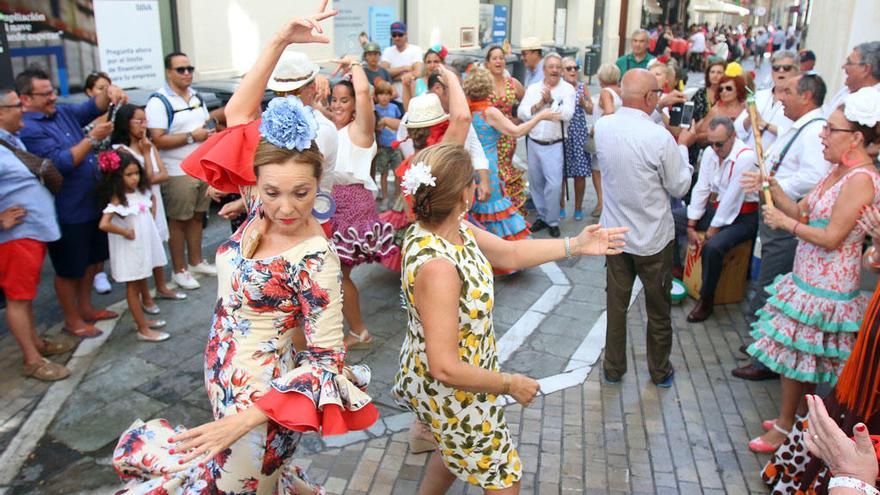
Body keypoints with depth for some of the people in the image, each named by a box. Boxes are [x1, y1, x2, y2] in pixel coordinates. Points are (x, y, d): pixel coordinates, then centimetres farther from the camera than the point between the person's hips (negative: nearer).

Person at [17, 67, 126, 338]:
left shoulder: (63, 112, 7)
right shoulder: (28, 129, -18)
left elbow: (92, 107, 6)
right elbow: (61, 162, -24)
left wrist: (109, 91, -16)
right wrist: (92, 139, -22)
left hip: (92, 204, 8)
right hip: (66, 212, -8)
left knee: (92, 260, 21)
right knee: (69, 270, 7)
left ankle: (85, 308, 38)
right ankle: (72, 320, 23)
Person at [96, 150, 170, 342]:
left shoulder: (141, 191, 0)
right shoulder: (118, 200, -21)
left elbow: (152, 199, 25)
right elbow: (104, 224, -33)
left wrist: (152, 216, 10)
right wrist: (125, 232, -21)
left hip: (146, 244, 8)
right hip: (131, 248, -8)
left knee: (142, 281, 19)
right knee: (133, 288, 3)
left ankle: (144, 319, 34)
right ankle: (143, 330, 9)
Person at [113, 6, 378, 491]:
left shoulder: (315, 260, -25)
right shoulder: (263, 209, -9)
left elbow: (327, 359, -24)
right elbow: (237, 112, -4)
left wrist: (245, 418, -33)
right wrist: (280, 41, -14)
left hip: (260, 394, -7)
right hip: (227, 375, 7)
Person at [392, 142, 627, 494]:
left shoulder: (456, 228, -9)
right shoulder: (436, 266, -37)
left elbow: (510, 254, 8)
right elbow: (446, 369, -35)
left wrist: (575, 245, 9)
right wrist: (510, 384, -21)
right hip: (452, 392, -8)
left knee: (456, 452, 34)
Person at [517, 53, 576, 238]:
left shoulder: (567, 89, -3)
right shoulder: (533, 88, 6)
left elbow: (568, 114, -17)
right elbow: (521, 113, -2)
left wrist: (551, 101, -26)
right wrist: (537, 106, -17)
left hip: (554, 145, -4)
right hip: (533, 143, 4)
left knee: (554, 184, -10)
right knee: (536, 183, 13)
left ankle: (552, 221, 6)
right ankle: (542, 216, 29)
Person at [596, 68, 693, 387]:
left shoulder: (603, 127, -9)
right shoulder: (661, 138, -24)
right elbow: (679, 187, -10)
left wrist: (659, 110, 15)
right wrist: (683, 146, 3)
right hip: (653, 238, -4)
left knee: (616, 304, 17)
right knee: (658, 309, 16)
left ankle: (613, 369, 30)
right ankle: (659, 372, 33)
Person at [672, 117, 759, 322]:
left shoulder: (746, 157, -23)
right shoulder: (710, 152, -2)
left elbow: (732, 200, -24)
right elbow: (701, 189, -1)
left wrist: (709, 235, -21)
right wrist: (690, 227, -4)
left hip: (742, 216, -7)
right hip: (715, 206, 7)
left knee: (713, 247, -33)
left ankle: (707, 299, -11)